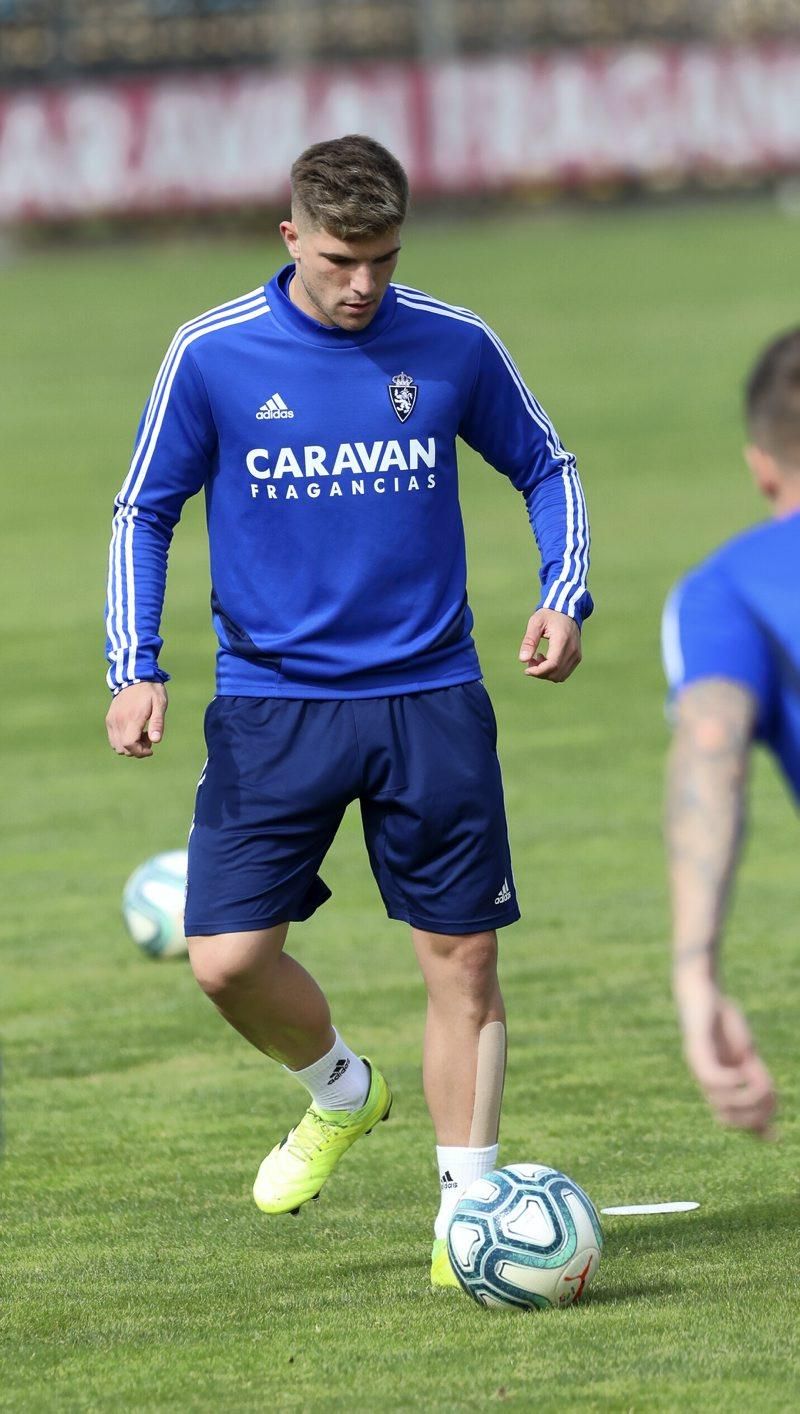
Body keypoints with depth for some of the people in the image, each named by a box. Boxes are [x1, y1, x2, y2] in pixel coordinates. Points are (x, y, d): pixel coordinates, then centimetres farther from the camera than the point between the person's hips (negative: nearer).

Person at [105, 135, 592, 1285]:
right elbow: (145, 512, 7)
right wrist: (135, 668, -4)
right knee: (229, 958, -9)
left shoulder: (455, 348, -1)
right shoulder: (213, 356, -3)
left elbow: (546, 469, 14)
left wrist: (566, 598, -2)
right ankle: (340, 1093, 22)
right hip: (273, 704, 0)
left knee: (463, 956, -2)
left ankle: (466, 1212, 8)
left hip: (431, 701, 0)